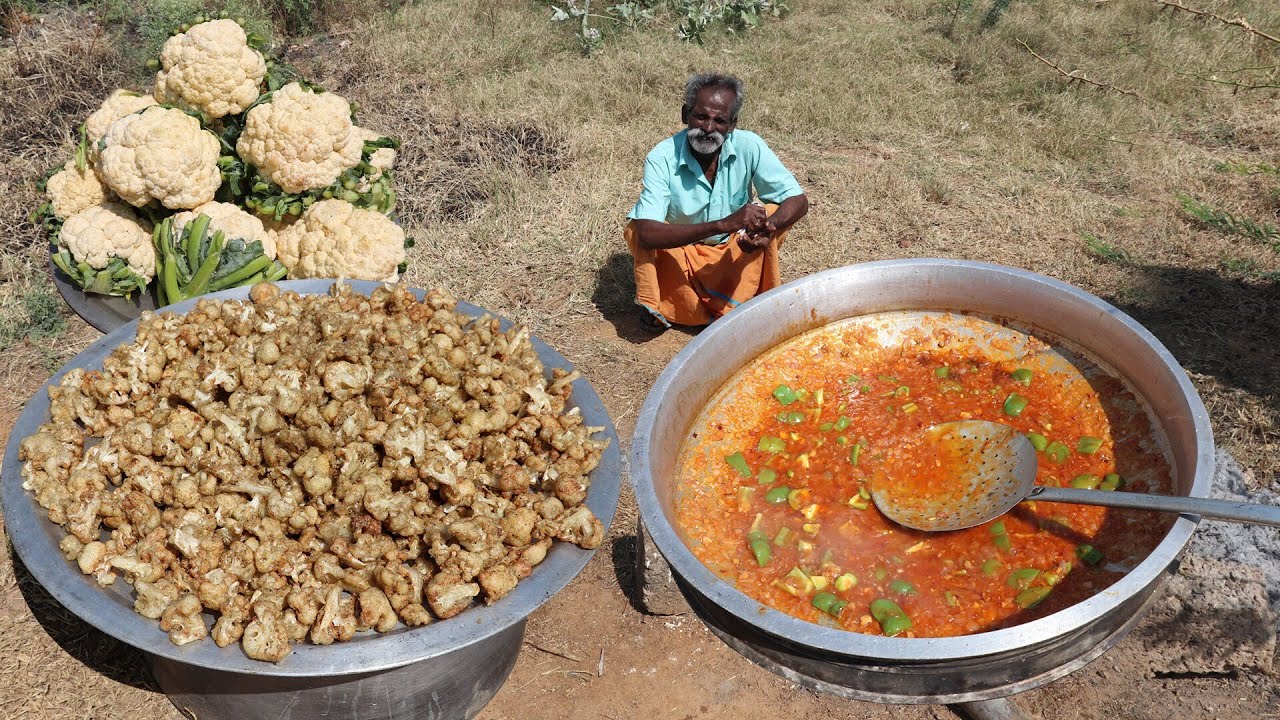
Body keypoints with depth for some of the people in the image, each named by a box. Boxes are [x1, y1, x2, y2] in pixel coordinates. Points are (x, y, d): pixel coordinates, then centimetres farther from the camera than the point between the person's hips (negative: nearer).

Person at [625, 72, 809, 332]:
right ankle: (654, 306, -5)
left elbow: (798, 201, -15)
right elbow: (646, 233, -37)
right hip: (679, 255, -2)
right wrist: (723, 224, -46)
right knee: (637, 228, -29)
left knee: (773, 211, -23)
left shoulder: (749, 147, -18)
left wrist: (767, 228, -40)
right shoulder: (662, 159, -24)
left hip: (734, 252, 2)